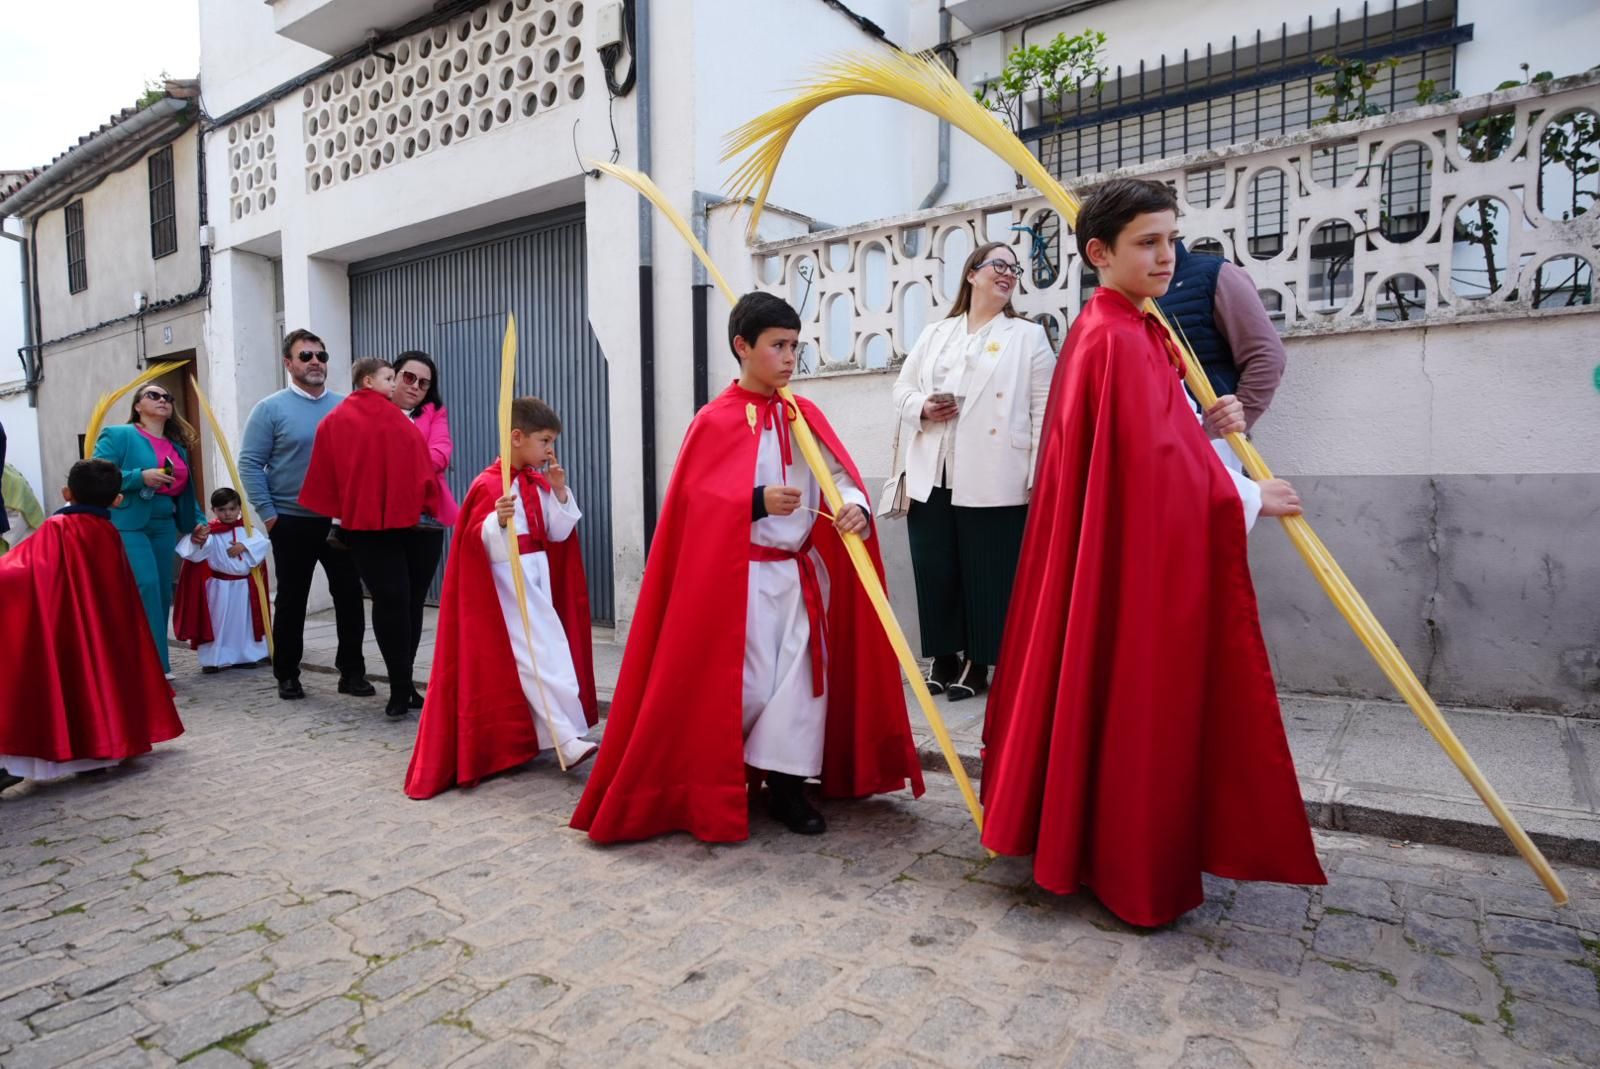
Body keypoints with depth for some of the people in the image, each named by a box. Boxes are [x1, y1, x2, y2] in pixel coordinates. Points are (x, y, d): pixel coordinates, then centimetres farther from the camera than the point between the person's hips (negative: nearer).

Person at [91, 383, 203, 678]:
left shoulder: (178, 445, 19)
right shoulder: (118, 435, 1)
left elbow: (185, 490, 22)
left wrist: (198, 520, 12)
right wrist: (140, 477, -20)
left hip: (165, 526, 7)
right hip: (128, 524, -7)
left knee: (162, 592, 6)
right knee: (146, 586, -16)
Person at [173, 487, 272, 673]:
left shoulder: (246, 528, 3)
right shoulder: (211, 532, -9)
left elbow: (263, 543, -7)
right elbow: (197, 553, -23)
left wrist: (244, 546, -20)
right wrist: (197, 540, -44)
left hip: (243, 585, 3)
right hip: (219, 585, -3)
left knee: (243, 621, 12)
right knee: (218, 622, 1)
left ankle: (247, 656, 22)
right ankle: (214, 659, 8)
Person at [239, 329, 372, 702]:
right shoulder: (270, 408, -2)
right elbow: (249, 463, -4)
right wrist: (268, 514, -9)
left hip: (342, 520, 3)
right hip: (293, 522, -2)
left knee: (350, 596, 4)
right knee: (291, 601, 8)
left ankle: (352, 671, 15)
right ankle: (287, 675, 21)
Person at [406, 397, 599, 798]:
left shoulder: (538, 483, 9)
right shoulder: (489, 485, -15)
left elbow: (558, 533, 7)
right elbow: (481, 544, -19)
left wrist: (559, 492, -4)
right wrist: (498, 521, -38)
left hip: (538, 578, 8)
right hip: (507, 584, -8)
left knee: (531, 659, 15)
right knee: (543, 655, -12)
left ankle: (519, 737, 30)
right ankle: (566, 739, -10)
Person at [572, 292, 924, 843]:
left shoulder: (805, 415, 7)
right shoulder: (715, 422, -8)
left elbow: (840, 474, -2)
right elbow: (698, 508, -10)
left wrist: (854, 506, -24)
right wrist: (757, 503, -25)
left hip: (803, 571, 5)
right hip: (744, 576, -5)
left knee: (803, 677, 5)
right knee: (748, 686, 0)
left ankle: (787, 786, 19)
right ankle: (713, 787, 24)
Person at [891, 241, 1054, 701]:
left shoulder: (1029, 336, 8)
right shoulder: (935, 334, 17)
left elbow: (1044, 408, 1)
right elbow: (902, 387, 18)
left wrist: (1042, 474, -8)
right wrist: (922, 407, -5)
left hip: (994, 478, -3)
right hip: (932, 475, 3)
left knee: (987, 572, 1)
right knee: (934, 569, 6)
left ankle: (976, 662, 16)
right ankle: (943, 656, 21)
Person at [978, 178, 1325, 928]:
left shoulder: (1115, 330, 15)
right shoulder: (1119, 339, -18)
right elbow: (1161, 460, -21)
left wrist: (1204, 425, 3)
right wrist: (1250, 498, -8)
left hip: (1134, 542, 11)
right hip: (1138, 551, -11)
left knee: (1114, 694, 18)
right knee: (1135, 702, 0)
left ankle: (1090, 842, 32)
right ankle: (1133, 868, 15)